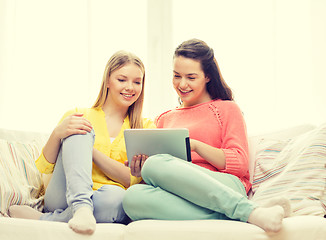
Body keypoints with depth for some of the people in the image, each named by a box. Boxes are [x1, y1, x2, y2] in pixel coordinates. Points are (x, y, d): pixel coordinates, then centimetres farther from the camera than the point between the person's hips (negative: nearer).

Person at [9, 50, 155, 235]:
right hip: (64, 197, 1)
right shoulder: (79, 116, 13)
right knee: (81, 131, -20)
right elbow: (45, 167, 6)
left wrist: (90, 150, -11)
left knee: (115, 196, -38)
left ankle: (41, 219, -24)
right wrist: (57, 134, -15)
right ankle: (81, 207, -40)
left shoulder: (145, 127, 14)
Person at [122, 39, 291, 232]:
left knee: (156, 164, -31)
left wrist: (195, 145, -8)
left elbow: (240, 164, 3)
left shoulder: (226, 108, 17)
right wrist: (141, 172, 1)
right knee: (133, 196, -32)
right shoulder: (165, 119, 29)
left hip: (225, 188, -4)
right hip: (183, 196, 4)